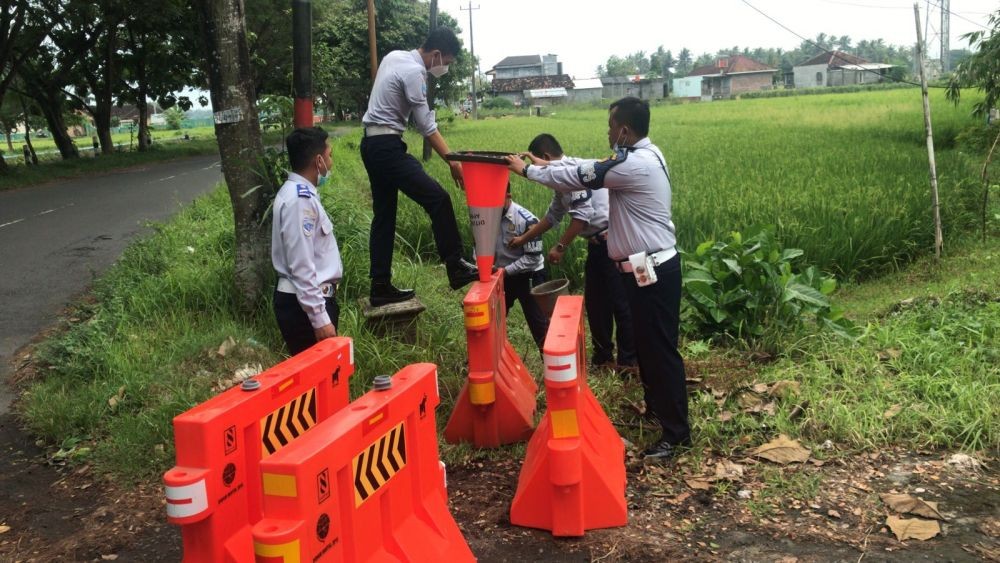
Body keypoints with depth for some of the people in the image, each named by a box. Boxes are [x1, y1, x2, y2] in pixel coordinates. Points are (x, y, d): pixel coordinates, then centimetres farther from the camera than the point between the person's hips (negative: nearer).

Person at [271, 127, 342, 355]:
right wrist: (319, 318, -22)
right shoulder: (299, 199, -19)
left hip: (313, 298, 10)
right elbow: (301, 267, -23)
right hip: (304, 304, -10)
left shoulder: (301, 194, 12)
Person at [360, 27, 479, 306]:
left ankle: (380, 287, 13)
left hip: (372, 144, 10)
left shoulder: (394, 56, 13)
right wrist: (452, 162, -14)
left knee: (384, 215, 11)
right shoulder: (414, 72, -15)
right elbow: (427, 127, -16)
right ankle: (456, 268, -7)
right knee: (438, 199, -10)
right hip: (387, 147, -10)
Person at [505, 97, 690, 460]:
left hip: (653, 271, -10)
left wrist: (527, 170, -2)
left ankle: (676, 431, 7)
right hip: (646, 268, 10)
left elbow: (579, 178, -14)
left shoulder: (635, 165, -22)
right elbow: (588, 168, 18)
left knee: (660, 348, -3)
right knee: (646, 343, 21)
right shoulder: (640, 156, 11)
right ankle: (656, 404, 38)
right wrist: (546, 162, 15)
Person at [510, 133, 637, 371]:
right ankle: (603, 355, 27)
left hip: (612, 241, -10)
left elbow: (582, 215, -21)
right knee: (595, 301, 16)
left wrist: (560, 247, -14)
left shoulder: (571, 168, -14)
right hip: (599, 244, 10)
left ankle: (628, 360, 7)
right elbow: (552, 217, 30)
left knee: (619, 302, -2)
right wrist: (523, 239, 36)